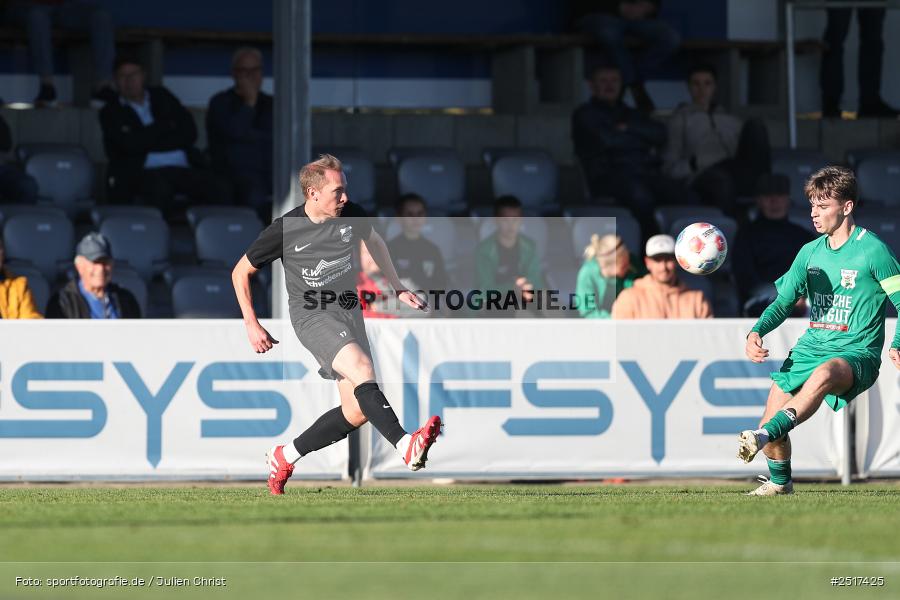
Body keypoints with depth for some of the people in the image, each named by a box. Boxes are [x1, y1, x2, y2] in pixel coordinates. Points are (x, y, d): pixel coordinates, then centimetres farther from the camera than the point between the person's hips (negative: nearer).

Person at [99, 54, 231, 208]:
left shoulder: (161, 96, 22)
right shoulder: (110, 113, 11)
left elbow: (190, 132, 10)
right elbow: (132, 144, -8)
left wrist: (153, 144, -2)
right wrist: (165, 126, 4)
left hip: (182, 169, 4)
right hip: (144, 172, -4)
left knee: (221, 190, -25)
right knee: (159, 189, -41)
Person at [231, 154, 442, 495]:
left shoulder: (350, 215, -3)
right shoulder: (284, 230, -14)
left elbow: (374, 242, 21)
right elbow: (241, 272, 1)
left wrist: (398, 289, 18)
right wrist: (252, 325, -3)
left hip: (349, 312, 6)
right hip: (312, 316, -6)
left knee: (356, 413, 0)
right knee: (361, 367, -33)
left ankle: (283, 458, 17)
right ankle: (406, 447, -44)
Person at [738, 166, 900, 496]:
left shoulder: (873, 251, -6)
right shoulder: (811, 252, 12)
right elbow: (783, 302, 15)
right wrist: (756, 332, -4)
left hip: (856, 354, -6)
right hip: (811, 346, 6)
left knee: (822, 375, -42)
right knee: (771, 426, -2)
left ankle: (763, 436, -53)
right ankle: (779, 481, 27)